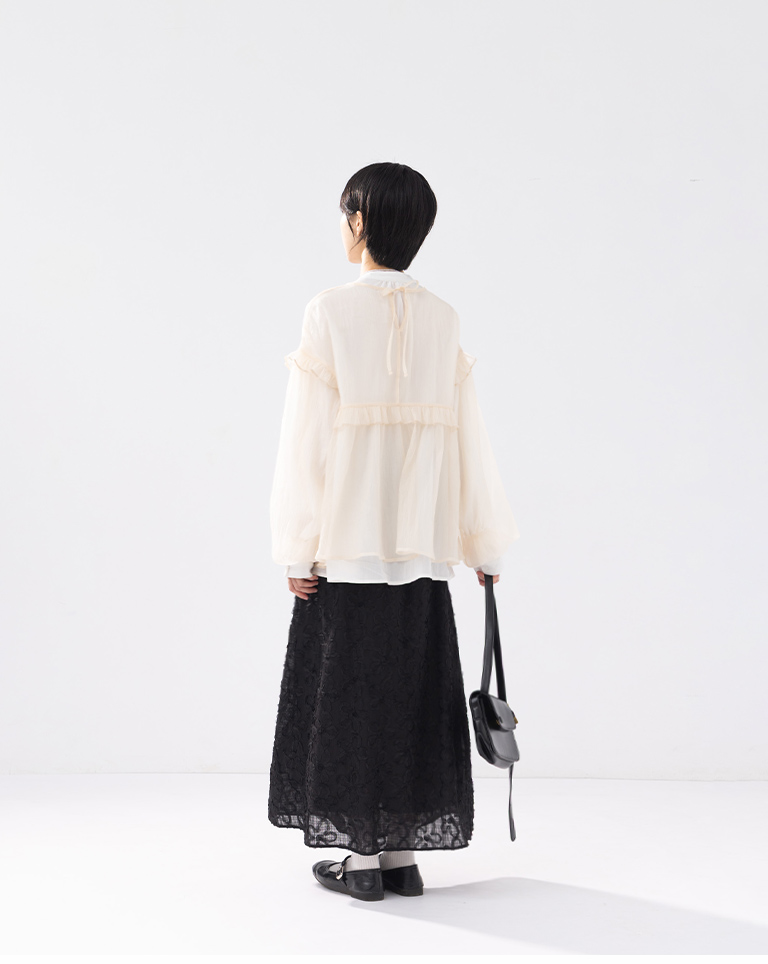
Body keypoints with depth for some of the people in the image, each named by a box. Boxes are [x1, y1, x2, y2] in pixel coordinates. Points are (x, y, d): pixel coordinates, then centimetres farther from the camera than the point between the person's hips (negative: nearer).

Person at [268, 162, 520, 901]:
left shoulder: (330, 312, -8)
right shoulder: (442, 320, 3)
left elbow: (308, 437, -10)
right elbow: (466, 433, 4)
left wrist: (298, 548, -5)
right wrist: (482, 539, 13)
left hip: (347, 536, -4)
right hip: (421, 537, 4)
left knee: (350, 687, 5)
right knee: (413, 687, 11)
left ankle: (362, 858, 11)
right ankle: (404, 853, 17)